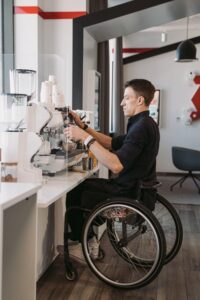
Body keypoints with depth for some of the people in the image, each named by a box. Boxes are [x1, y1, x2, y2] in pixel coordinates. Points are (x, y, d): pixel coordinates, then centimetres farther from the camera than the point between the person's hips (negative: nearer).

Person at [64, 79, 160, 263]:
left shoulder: (142, 127, -24)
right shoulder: (145, 124, 10)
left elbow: (116, 165, -34)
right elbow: (112, 144, 15)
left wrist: (85, 138, -29)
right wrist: (84, 127, 8)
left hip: (130, 195, -10)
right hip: (135, 187, 10)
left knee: (73, 195, 6)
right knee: (81, 185, 18)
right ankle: (82, 236, 27)